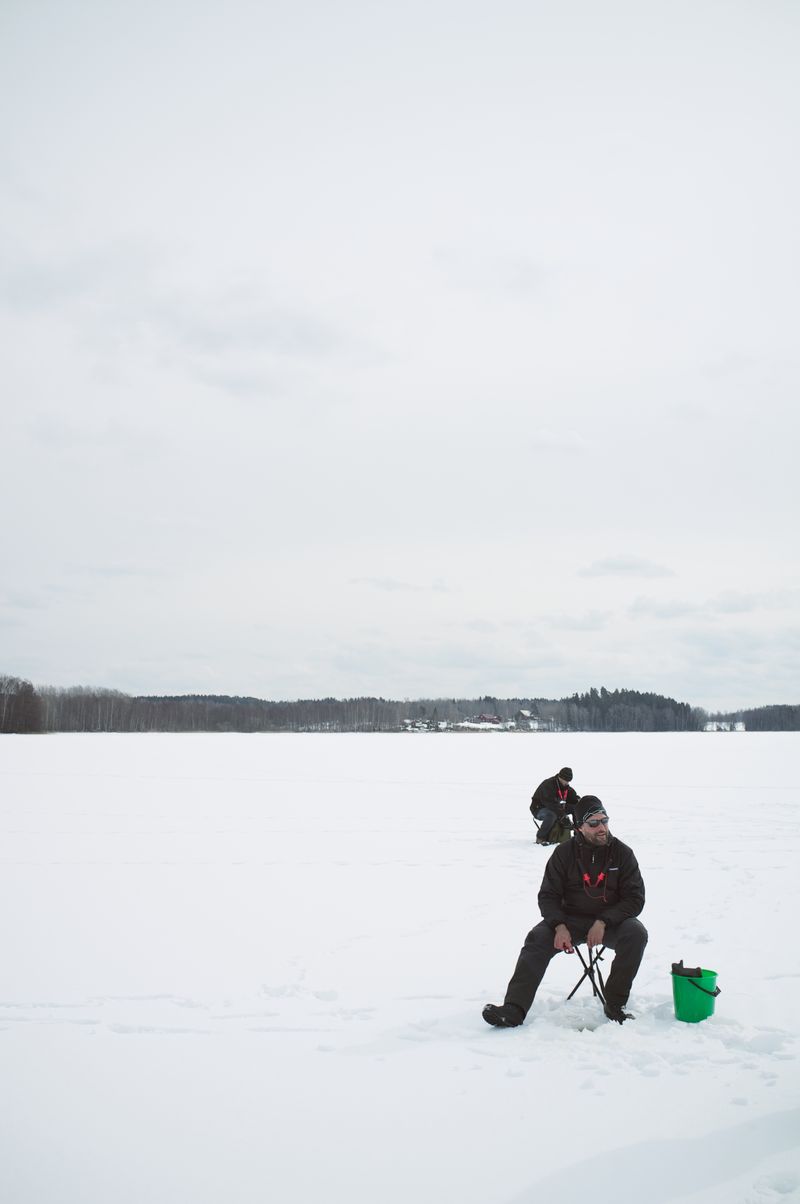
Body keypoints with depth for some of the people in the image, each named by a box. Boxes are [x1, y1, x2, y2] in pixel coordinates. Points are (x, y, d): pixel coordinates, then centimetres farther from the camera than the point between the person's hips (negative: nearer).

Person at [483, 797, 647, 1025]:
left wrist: (603, 922, -23)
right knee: (537, 939, -24)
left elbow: (634, 899, -7)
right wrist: (559, 926, -22)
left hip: (612, 921, 0)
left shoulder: (622, 853, -5)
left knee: (636, 933, -31)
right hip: (571, 919, 1)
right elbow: (548, 895, -2)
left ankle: (615, 1005, -20)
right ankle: (514, 1009, -32)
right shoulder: (564, 853, -3)